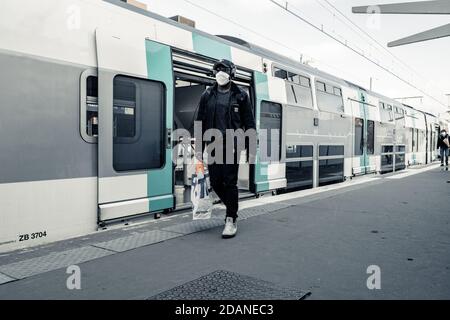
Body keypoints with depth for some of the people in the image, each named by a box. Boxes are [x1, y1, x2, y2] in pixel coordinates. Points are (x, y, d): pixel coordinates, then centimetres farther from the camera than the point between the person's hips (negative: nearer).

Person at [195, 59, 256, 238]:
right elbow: (200, 122, 10)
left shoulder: (240, 96, 4)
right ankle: (232, 208, 30)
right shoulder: (207, 96, 10)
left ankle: (231, 220, 8)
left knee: (230, 182, -3)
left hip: (232, 145, -3)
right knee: (215, 182, 5)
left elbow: (249, 122, 4)